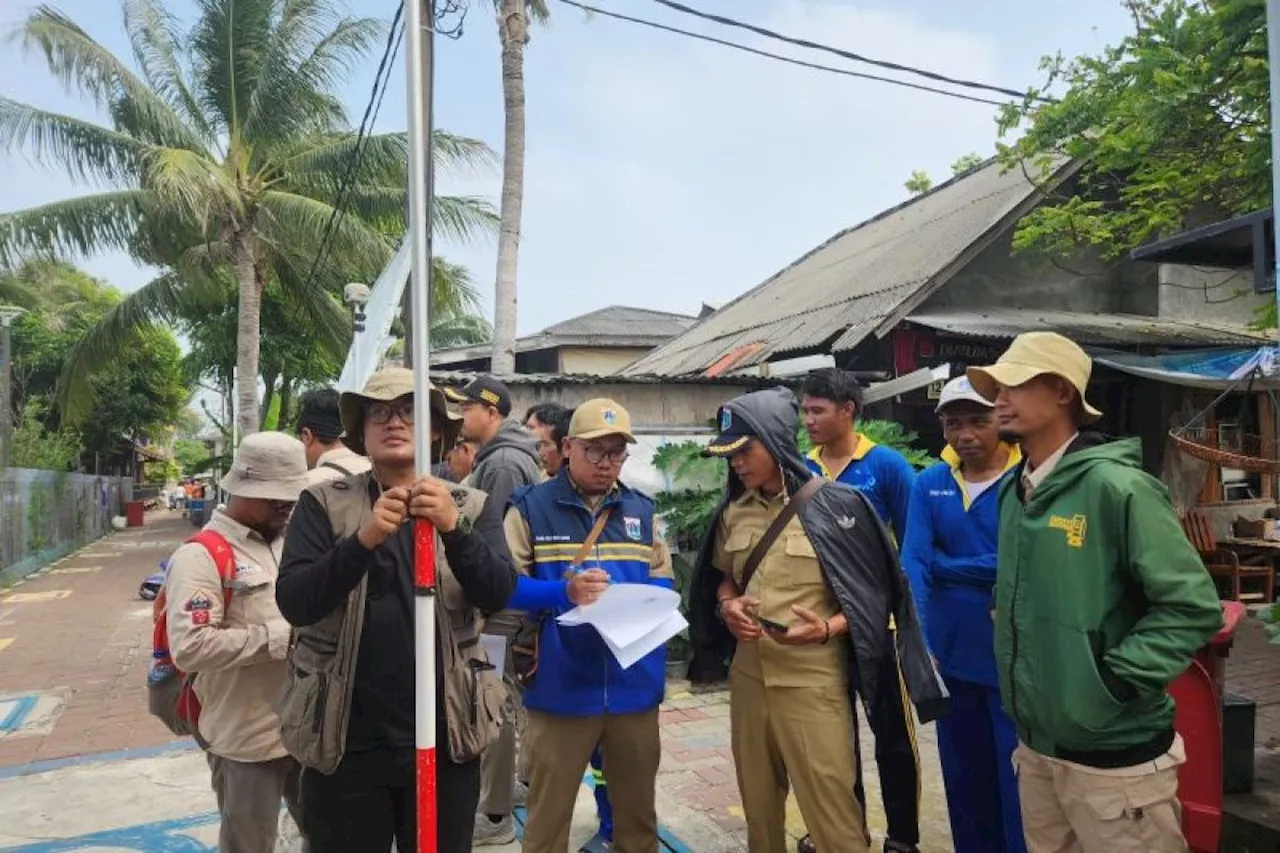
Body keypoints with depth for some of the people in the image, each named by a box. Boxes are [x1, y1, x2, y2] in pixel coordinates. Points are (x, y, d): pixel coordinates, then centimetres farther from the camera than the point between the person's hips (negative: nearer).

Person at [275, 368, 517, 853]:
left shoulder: (472, 507, 2)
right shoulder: (324, 503, 0)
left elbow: (498, 595, -11)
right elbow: (294, 603, -11)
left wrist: (455, 529, -28)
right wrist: (363, 540, -26)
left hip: (445, 740, 1)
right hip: (345, 742, 0)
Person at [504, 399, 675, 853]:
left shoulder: (641, 509, 10)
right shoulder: (530, 506, -2)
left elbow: (664, 584, 9)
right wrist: (565, 592, -24)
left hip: (634, 685, 4)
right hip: (561, 686, -3)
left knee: (638, 806, 19)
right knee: (548, 810, 9)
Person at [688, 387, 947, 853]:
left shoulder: (837, 505, -11)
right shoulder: (734, 512, 5)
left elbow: (873, 591, -6)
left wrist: (828, 629, -21)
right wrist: (727, 605, -3)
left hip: (813, 680, -5)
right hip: (748, 674, 5)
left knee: (832, 812, 2)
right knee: (758, 804, 19)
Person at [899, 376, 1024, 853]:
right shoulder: (929, 484, 2)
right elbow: (912, 562, -9)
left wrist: (940, 564, -7)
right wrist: (918, 641, -23)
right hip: (950, 653, 4)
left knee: (1018, 781, 9)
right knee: (963, 778, 19)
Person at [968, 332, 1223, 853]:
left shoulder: (1116, 486, -17)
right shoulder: (1014, 490, 6)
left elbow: (1194, 606, -18)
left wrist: (1115, 679, -18)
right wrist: (1020, 668, 9)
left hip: (1113, 754, -7)